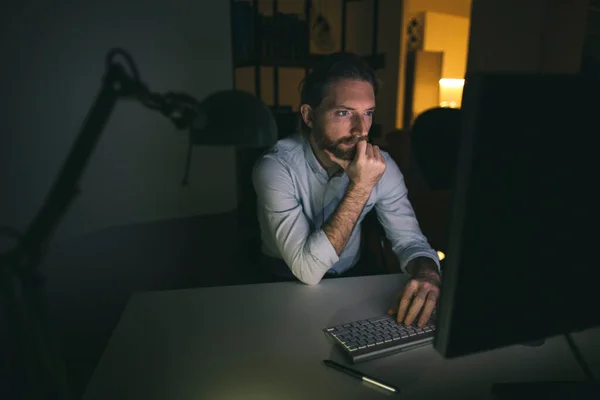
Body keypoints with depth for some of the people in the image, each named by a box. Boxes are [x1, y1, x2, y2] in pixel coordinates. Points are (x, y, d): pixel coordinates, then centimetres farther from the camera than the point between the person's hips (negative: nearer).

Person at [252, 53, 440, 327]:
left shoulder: (381, 165, -11)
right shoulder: (276, 167, -25)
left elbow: (410, 240, -9)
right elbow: (308, 270, -30)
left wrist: (427, 275, -32)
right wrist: (360, 187, -33)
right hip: (287, 287, -3)